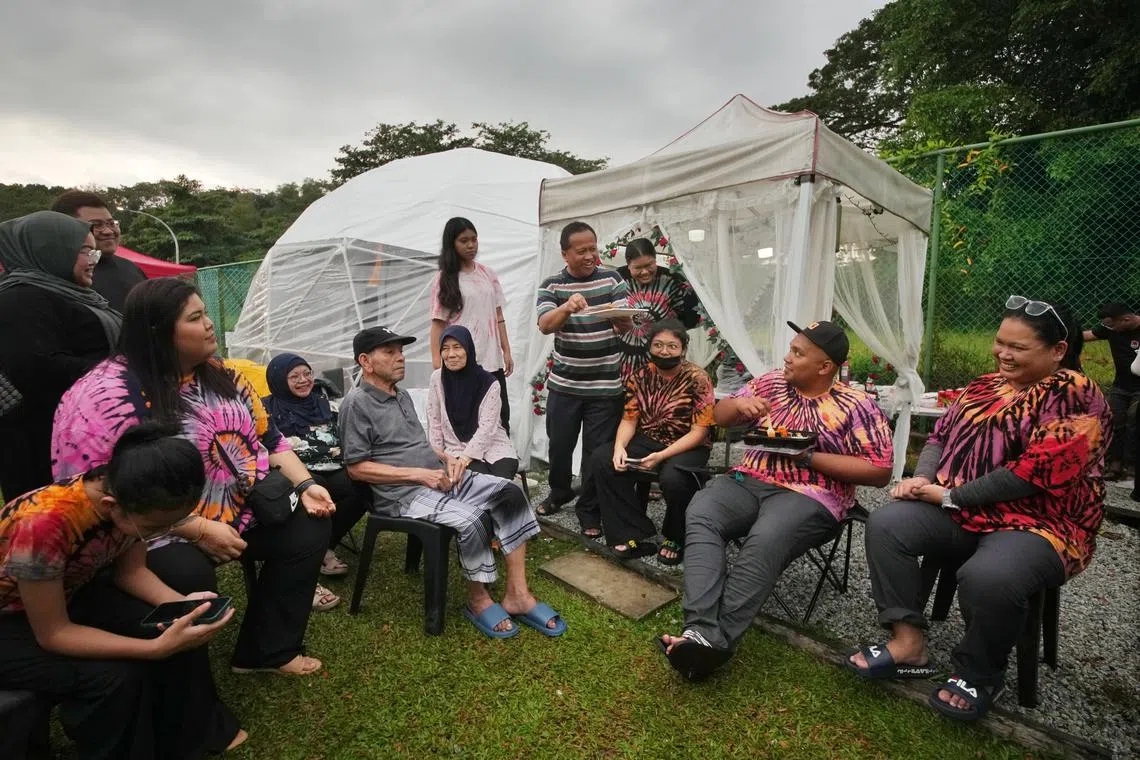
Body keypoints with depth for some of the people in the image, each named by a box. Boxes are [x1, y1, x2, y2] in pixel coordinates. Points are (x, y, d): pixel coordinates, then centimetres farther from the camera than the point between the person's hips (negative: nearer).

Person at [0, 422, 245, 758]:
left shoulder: (130, 497, -21)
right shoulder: (44, 523, -40)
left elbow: (131, 570, -5)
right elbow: (52, 633, -29)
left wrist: (181, 603, -23)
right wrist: (158, 647, -35)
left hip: (66, 592, 6)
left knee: (182, 630, -10)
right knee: (116, 677, -26)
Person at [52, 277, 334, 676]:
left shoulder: (220, 375, 5)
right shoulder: (109, 394, -18)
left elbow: (268, 436, 9)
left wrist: (305, 486, -5)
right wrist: (200, 530, -25)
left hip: (239, 509, 7)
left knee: (309, 525, -5)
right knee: (189, 575, -34)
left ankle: (267, 651, 8)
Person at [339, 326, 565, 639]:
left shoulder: (401, 395, 19)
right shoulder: (357, 404, -8)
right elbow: (357, 467, -13)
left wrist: (447, 458, 5)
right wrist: (420, 474, -17)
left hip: (439, 476, 8)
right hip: (404, 493, -8)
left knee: (510, 492, -12)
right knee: (471, 519, -32)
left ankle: (517, 595, -10)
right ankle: (478, 600, -4)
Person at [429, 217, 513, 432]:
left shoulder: (488, 275, 10)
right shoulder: (444, 279, -1)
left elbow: (498, 316, 12)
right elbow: (438, 323, -5)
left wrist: (506, 351, 7)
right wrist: (437, 364, -12)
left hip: (491, 360, 4)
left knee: (501, 416, 6)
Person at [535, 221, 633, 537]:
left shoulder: (612, 279, 1)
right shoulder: (551, 285, 0)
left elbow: (626, 323, -7)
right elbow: (545, 326, -15)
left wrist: (624, 320, -32)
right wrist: (567, 308, -35)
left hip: (605, 386, -1)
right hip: (564, 384, 1)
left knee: (598, 451, 4)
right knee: (559, 444, 14)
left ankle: (590, 511, 21)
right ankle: (559, 492, 40)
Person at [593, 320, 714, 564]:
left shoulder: (697, 379, -12)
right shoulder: (642, 376, 1)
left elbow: (699, 432, -15)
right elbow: (629, 419, 2)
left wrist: (661, 456, -26)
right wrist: (619, 446, -20)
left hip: (687, 447, -5)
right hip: (647, 441, 5)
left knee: (672, 478, -36)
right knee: (602, 459, -17)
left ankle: (676, 539, -3)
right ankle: (639, 534, -8)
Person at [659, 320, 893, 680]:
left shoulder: (857, 406, -1)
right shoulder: (770, 382, 12)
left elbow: (880, 472, -4)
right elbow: (720, 416, 17)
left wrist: (809, 456, -13)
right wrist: (739, 404, -8)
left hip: (809, 494, -4)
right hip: (749, 480, 4)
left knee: (764, 542, -36)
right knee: (700, 513, -26)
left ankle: (715, 641, -35)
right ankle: (699, 628, -36)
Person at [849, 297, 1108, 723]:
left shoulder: (1076, 400, -11)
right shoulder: (987, 386, 12)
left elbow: (1035, 472, -21)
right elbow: (943, 435, 13)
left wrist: (949, 495, -16)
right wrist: (922, 478, -9)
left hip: (1037, 523, -6)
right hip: (961, 511, 7)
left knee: (987, 577, -35)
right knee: (886, 524, -16)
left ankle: (977, 675, -4)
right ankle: (908, 643, -9)